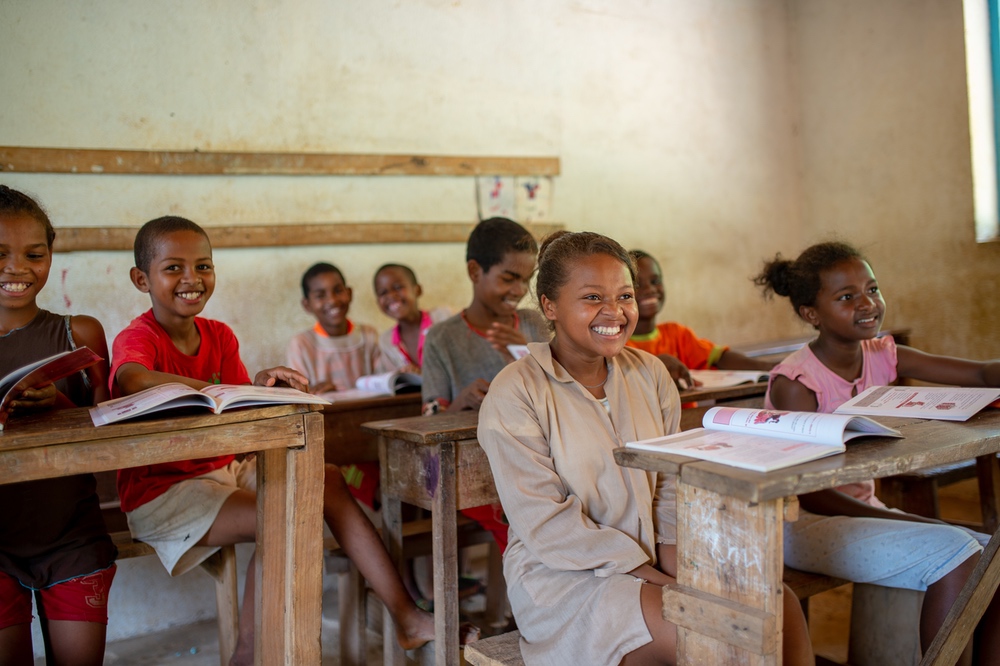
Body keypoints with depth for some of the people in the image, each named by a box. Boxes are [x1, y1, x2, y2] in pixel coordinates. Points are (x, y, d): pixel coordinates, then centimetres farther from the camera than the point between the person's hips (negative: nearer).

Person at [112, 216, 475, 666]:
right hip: (160, 490, -7)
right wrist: (224, 390, -41)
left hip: (226, 470, 7)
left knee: (326, 480, -5)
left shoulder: (219, 336, 7)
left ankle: (406, 616, -2)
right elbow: (133, 379, -40)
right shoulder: (137, 338, -14)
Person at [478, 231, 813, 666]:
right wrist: (648, 574, -18)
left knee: (781, 604, -17)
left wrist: (674, 549, -12)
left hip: (649, 556, 6)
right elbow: (546, 525, -14)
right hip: (563, 576, -5)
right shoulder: (514, 393, -10)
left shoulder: (649, 373, 8)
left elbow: (671, 486, 8)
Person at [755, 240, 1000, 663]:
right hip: (804, 523, -7)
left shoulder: (883, 357, 1)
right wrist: (908, 523, -23)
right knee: (953, 555, -22)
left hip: (863, 509, 7)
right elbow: (809, 495, -20)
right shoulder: (796, 383, -18)